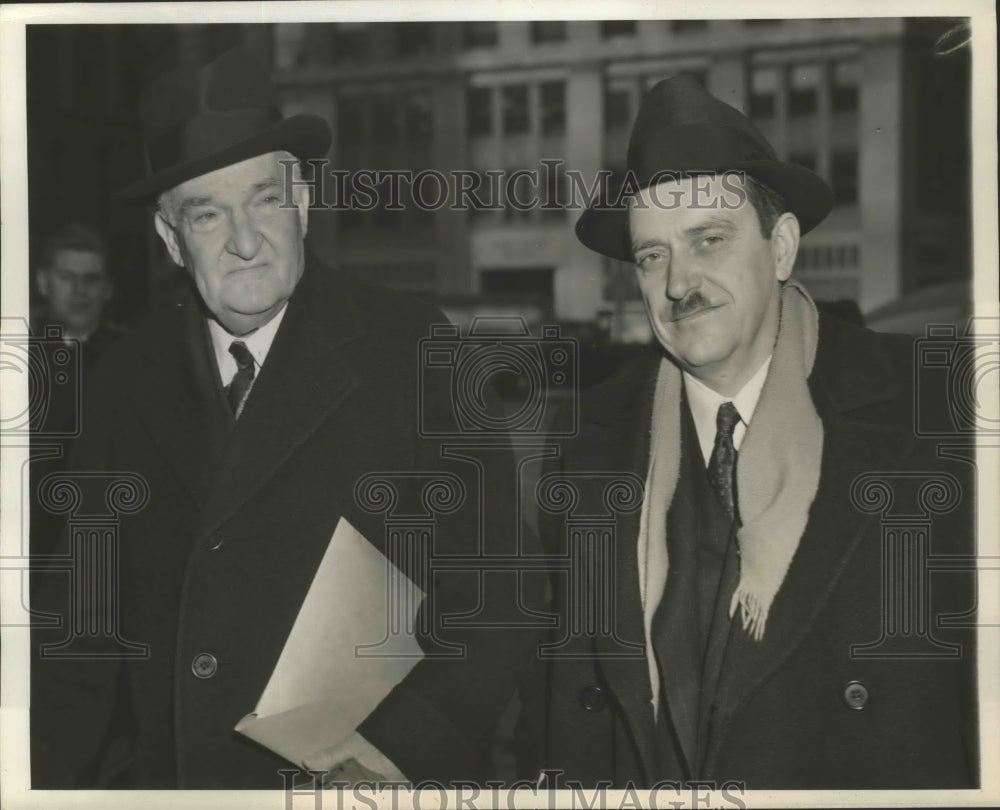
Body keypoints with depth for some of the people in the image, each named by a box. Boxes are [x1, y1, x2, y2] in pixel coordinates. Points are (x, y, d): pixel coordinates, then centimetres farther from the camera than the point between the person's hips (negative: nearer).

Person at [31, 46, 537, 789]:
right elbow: (84, 612, 8)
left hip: (365, 782, -3)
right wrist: (51, 779, -2)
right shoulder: (131, 380, 6)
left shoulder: (411, 351, -6)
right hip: (164, 775, 3)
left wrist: (409, 740, -21)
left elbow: (497, 582, -10)